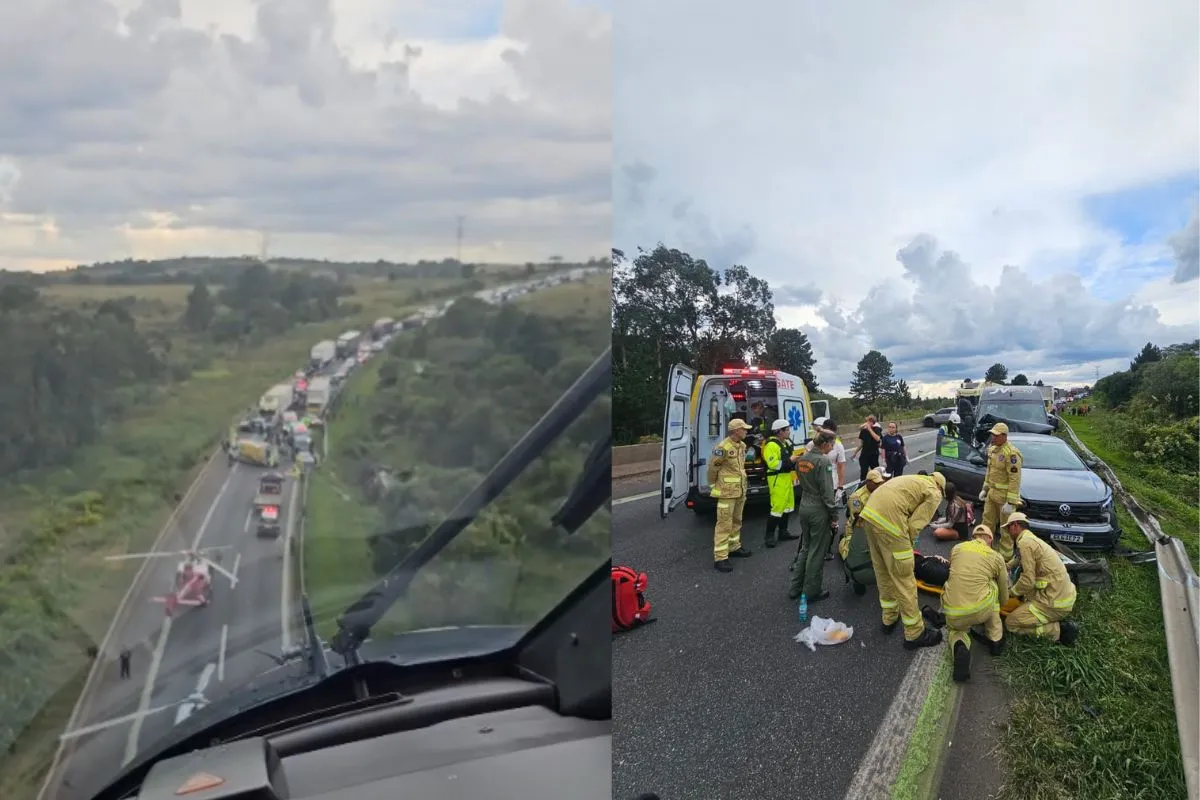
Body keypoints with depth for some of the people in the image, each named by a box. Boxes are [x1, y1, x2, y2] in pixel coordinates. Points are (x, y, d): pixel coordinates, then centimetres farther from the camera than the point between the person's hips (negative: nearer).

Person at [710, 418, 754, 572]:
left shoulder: (742, 445, 7)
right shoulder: (723, 447, -20)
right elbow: (712, 467, -13)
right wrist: (714, 485, -3)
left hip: (740, 490, 9)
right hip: (727, 492, -8)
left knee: (736, 521, 20)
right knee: (724, 524, -7)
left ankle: (734, 547, 36)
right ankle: (720, 558, -4)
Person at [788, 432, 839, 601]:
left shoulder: (802, 459, 6)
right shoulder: (823, 462, -18)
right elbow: (827, 492, -18)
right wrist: (834, 515, -12)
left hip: (804, 507, 8)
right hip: (819, 510, -8)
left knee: (805, 547, 19)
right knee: (817, 552, 4)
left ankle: (796, 587, 23)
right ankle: (811, 592, 12)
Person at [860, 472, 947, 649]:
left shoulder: (917, 481, 30)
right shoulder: (934, 494, 6)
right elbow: (915, 525, -4)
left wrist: (903, 545, 26)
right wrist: (906, 546, 11)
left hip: (870, 512, 8)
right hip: (888, 519, -8)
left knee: (882, 571, 23)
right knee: (903, 578, 4)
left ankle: (889, 619, 39)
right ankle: (915, 634, 15)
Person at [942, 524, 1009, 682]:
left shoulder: (956, 549, 14)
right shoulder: (997, 558, 9)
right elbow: (1004, 598, 21)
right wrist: (995, 607, 43)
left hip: (953, 614, 1)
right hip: (981, 611, -1)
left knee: (956, 629, 35)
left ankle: (960, 647, -3)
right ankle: (995, 640, 30)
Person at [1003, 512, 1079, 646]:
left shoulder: (1025, 542, -15)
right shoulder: (1034, 539, 15)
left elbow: (1028, 580, -18)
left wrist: (1010, 592, -1)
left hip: (1056, 601, -10)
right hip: (1066, 593, 10)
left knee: (1011, 623, -2)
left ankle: (1060, 630, -7)